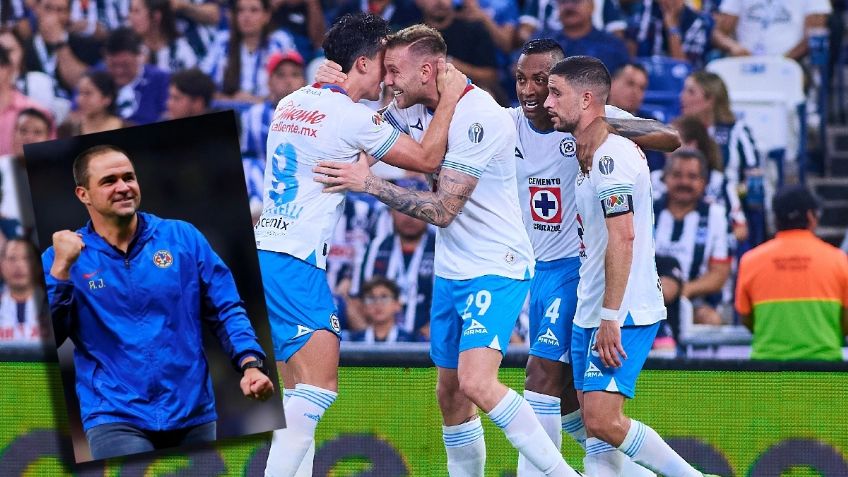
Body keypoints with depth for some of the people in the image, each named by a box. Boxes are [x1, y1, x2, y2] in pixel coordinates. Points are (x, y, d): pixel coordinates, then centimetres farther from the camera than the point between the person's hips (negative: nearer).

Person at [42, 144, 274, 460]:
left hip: (194, 413, 3)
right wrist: (62, 269, -16)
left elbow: (225, 310, 6)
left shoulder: (183, 237, 5)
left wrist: (250, 363, -10)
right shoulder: (62, 259, 2)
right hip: (116, 419, -3)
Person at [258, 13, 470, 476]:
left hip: (262, 254, 9)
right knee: (320, 387, -11)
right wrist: (450, 97, 5)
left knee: (299, 388, 11)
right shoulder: (351, 116, -10)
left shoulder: (291, 103, 14)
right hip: (295, 262, -9)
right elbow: (426, 158, -2)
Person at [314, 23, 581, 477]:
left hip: (497, 267, -9)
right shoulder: (412, 108, 4)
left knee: (476, 383, -24)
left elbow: (442, 209, -23)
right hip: (451, 270, 9)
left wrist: (368, 183, -23)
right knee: (450, 395, 10)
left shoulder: (477, 117, -22)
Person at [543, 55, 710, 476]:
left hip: (623, 314, -10)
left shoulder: (610, 154, -15)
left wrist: (610, 317, -23)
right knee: (594, 425, 5)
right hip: (590, 314, 10)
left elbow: (622, 237, -21)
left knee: (604, 420, -16)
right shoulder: (592, 153, 16)